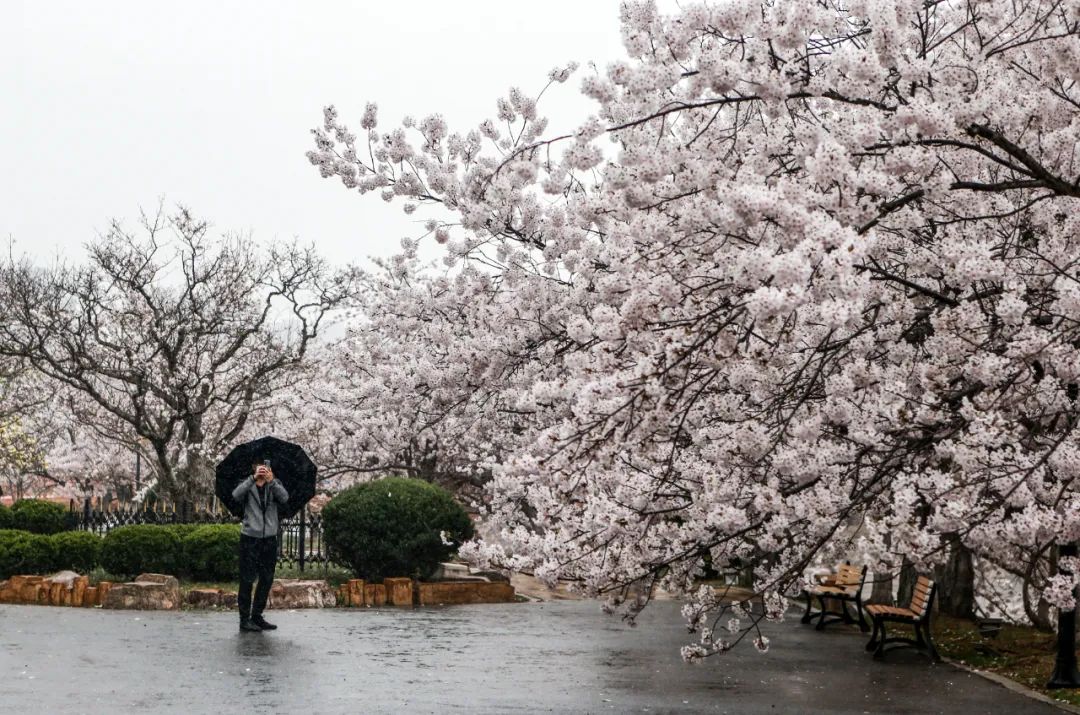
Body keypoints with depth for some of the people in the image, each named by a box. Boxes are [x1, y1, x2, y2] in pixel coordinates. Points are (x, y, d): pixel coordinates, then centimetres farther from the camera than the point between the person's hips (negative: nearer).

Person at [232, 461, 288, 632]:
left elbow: (284, 498, -13)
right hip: (250, 538, -3)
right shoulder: (247, 485, 2)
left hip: (269, 538, 4)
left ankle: (257, 616, 21)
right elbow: (236, 495, -20)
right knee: (247, 579, -2)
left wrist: (272, 481, -27)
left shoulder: (274, 485, 8)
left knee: (267, 579, 9)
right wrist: (253, 478, -30)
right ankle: (245, 619, 3)